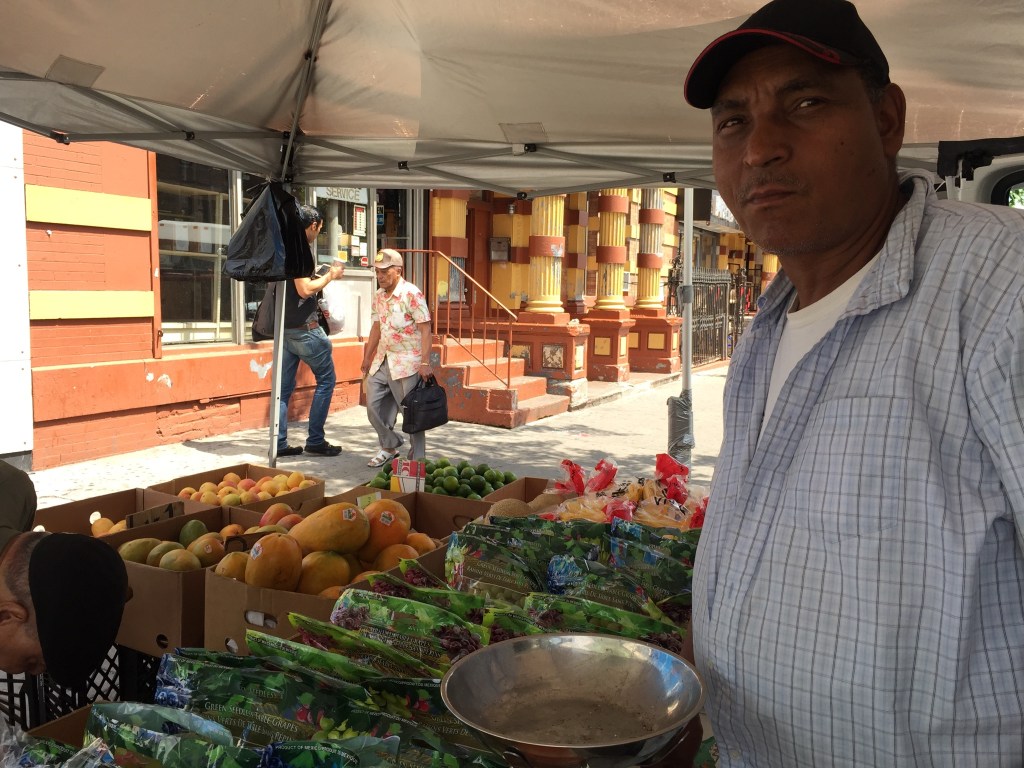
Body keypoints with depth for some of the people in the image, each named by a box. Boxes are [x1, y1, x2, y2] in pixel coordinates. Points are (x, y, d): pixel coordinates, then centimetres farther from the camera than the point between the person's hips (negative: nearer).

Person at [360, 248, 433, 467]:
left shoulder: (411, 294, -13)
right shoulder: (378, 295, 10)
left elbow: (425, 329, -16)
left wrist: (425, 363, -21)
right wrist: (367, 358, 21)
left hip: (407, 362, -8)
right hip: (382, 360, 8)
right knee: (373, 405, 8)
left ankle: (417, 459, 11)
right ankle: (390, 446, 28)